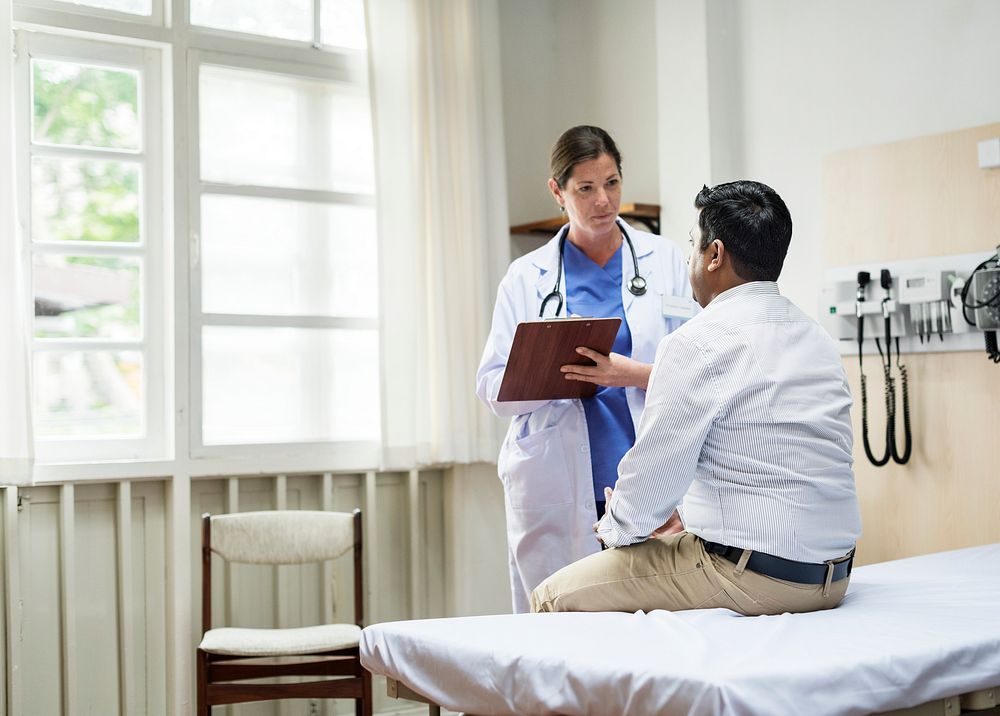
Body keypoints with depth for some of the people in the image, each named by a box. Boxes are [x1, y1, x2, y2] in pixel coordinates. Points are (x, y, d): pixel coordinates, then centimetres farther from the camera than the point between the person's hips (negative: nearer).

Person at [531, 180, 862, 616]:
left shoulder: (698, 343, -15)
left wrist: (618, 527, 8)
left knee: (553, 598, 2)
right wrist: (689, 514, 21)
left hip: (751, 578, -9)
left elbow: (655, 467, -11)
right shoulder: (817, 337, 11)